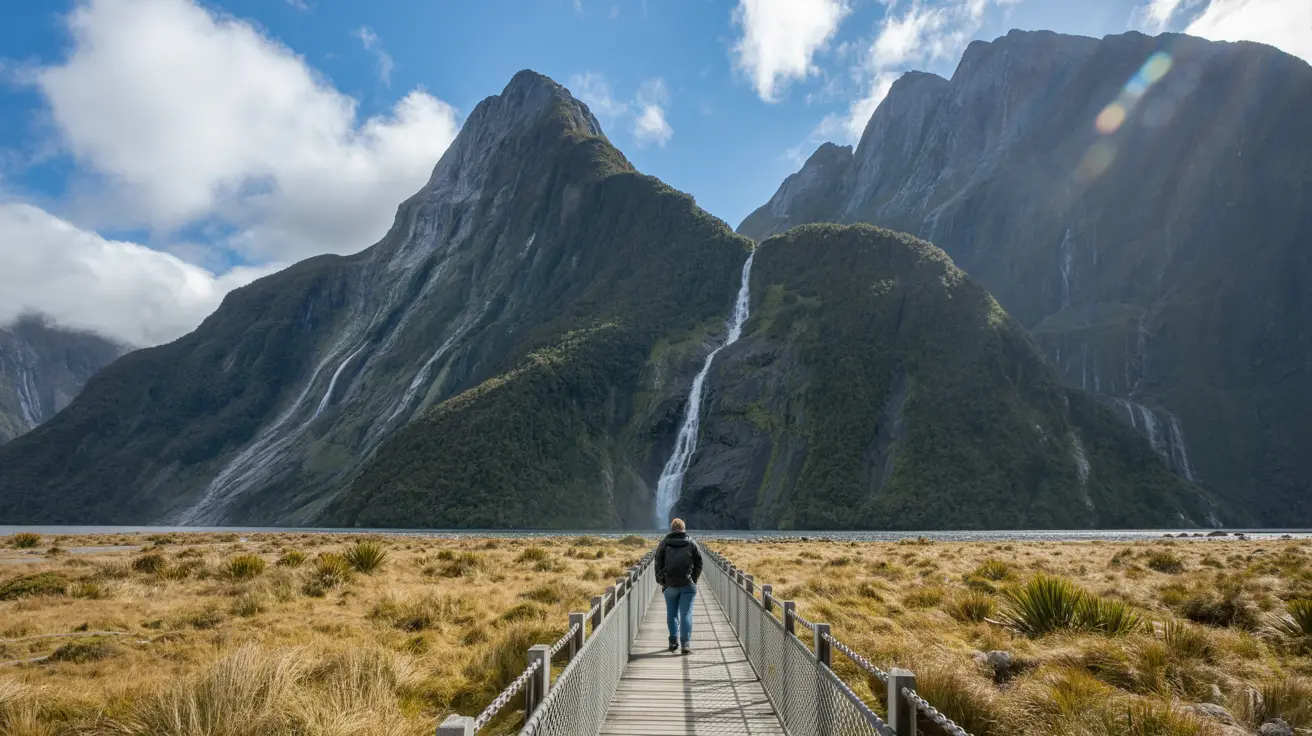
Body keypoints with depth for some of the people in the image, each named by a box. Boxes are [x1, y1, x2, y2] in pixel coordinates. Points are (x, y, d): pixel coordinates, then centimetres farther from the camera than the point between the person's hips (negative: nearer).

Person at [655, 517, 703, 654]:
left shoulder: (663, 544, 3)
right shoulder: (691, 544, 3)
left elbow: (658, 565, 3)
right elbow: (699, 564, 5)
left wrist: (661, 581, 10)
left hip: (670, 585, 1)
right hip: (687, 585, -1)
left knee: (672, 613, 14)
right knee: (686, 614, 0)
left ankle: (673, 641, 15)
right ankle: (686, 644, -5)